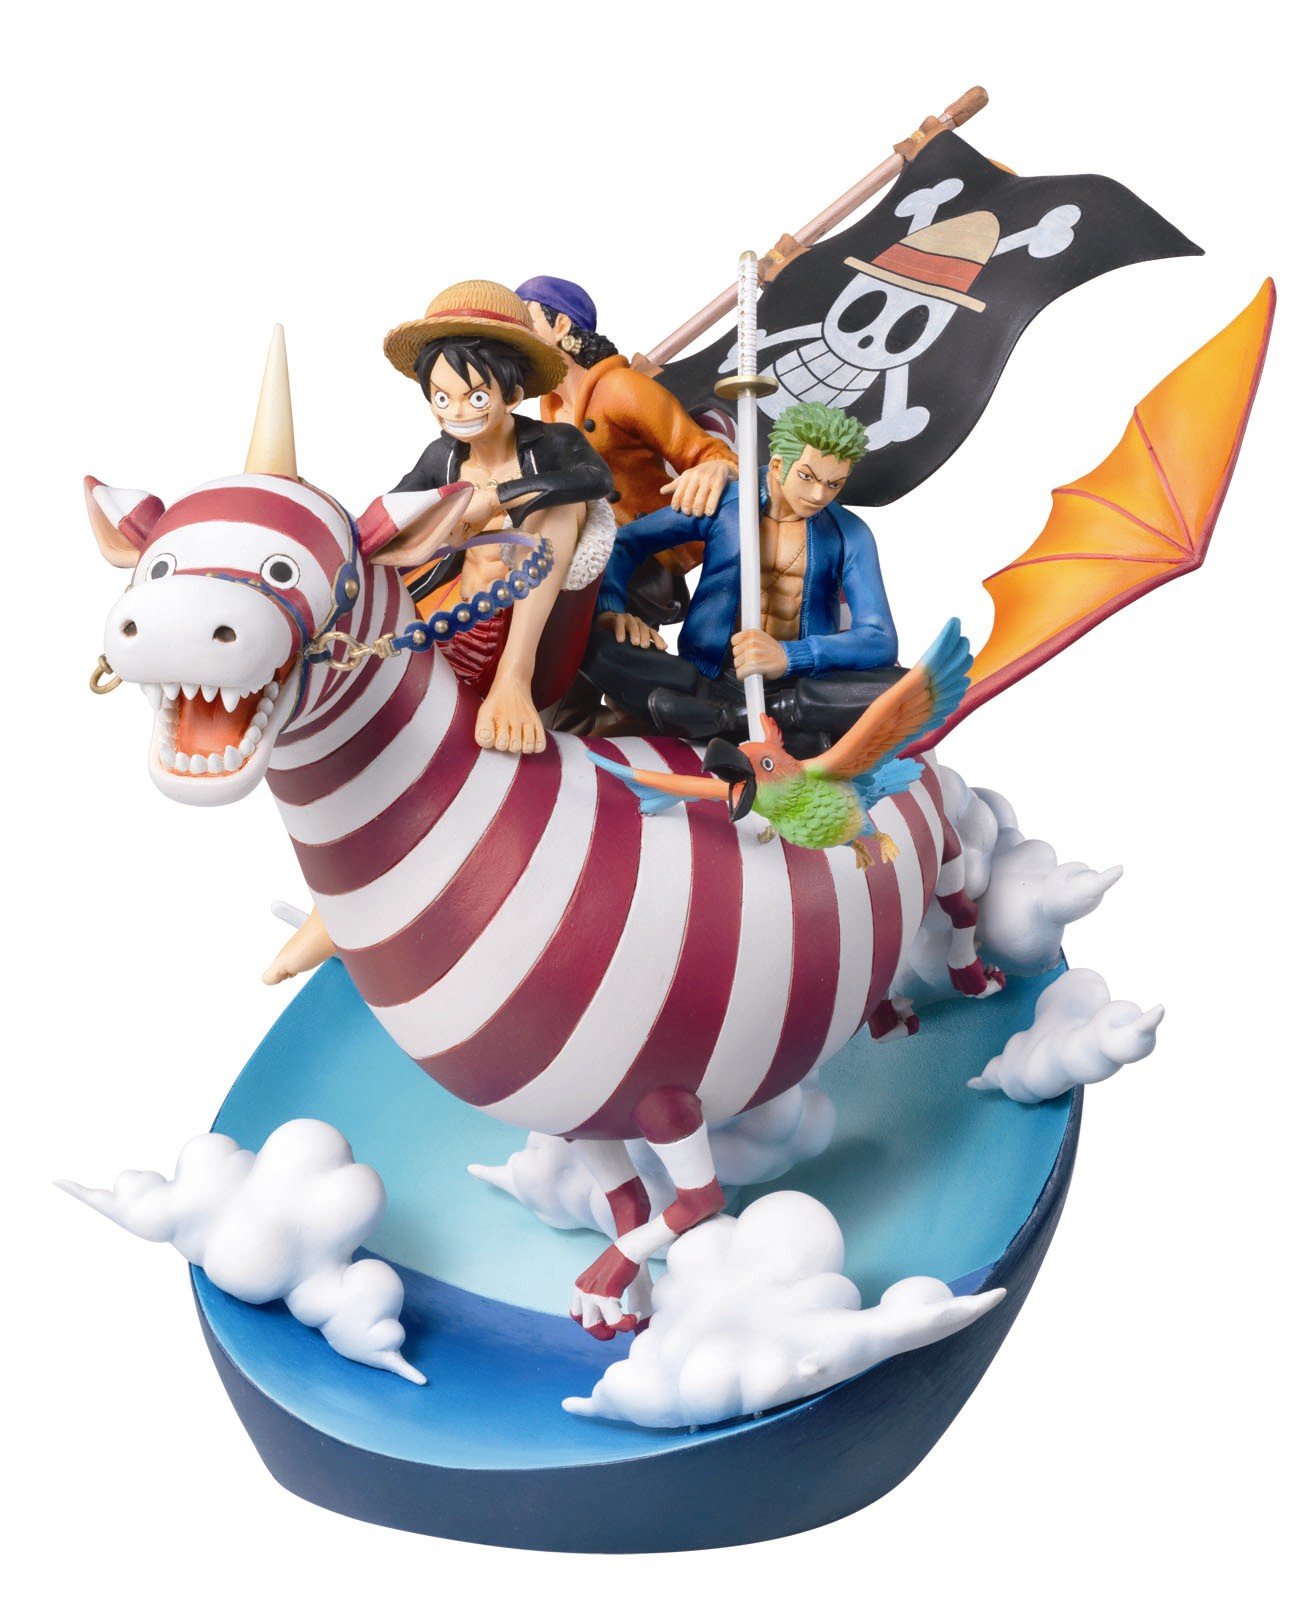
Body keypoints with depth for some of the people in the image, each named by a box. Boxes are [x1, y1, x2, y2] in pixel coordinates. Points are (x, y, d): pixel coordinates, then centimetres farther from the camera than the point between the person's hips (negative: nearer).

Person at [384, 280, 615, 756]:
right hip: (467, 647, 4)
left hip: (536, 657, -4)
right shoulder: (443, 457, 6)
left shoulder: (553, 445, -8)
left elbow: (598, 476, -31)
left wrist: (494, 497, -38)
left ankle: (515, 678, -34)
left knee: (562, 500, -25)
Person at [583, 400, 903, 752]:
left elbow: (880, 641, -9)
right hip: (710, 679, 0)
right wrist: (609, 608, -16)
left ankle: (728, 716, -31)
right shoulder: (723, 503, 4)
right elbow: (625, 541, 7)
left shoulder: (850, 535, 3)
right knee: (594, 644, -25)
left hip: (799, 687, 0)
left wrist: (787, 657, -28)